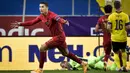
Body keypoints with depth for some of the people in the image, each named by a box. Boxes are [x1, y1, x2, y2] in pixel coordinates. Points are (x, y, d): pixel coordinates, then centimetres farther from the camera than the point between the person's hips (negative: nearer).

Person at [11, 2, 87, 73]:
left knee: (43, 48, -15)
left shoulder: (52, 15, -23)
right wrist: (20, 24, 6)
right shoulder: (41, 16, 2)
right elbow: (32, 22, 12)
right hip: (57, 37, 10)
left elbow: (58, 19, -44)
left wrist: (64, 21, -67)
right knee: (66, 53, 22)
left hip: (59, 37, -10)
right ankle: (82, 63, 36)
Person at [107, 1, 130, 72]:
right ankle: (124, 66, 21)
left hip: (115, 38, -1)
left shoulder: (111, 16, -8)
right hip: (123, 38, 1)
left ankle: (119, 67, 3)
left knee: (116, 53, 11)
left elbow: (108, 27, -12)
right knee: (123, 51, 24)